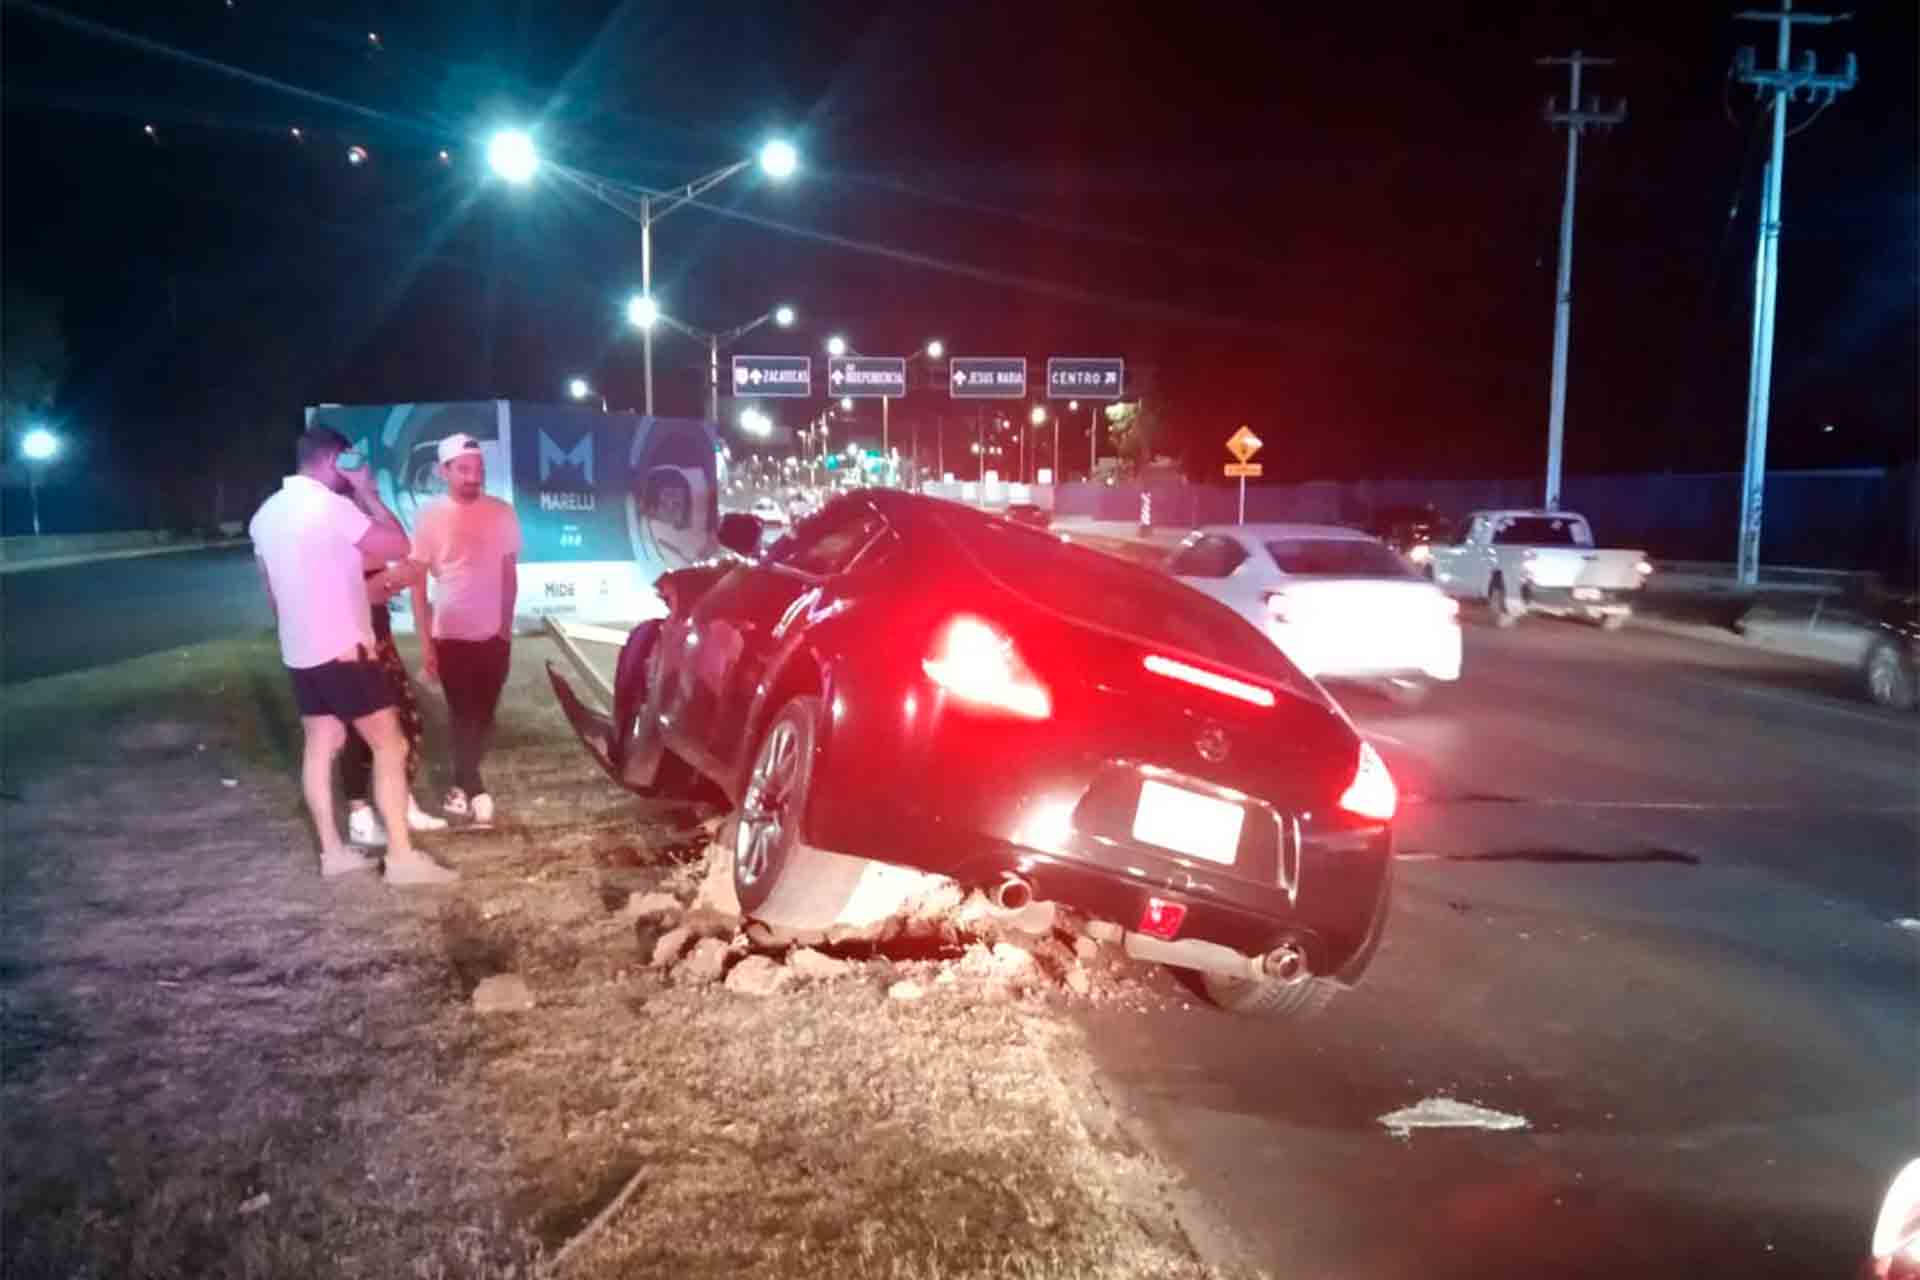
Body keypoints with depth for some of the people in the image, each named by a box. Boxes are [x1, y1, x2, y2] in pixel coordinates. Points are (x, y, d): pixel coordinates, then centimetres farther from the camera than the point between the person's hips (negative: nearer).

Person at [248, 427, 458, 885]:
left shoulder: (266, 514, 10)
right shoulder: (330, 505, -17)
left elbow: (271, 588, 18)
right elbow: (398, 546, -15)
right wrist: (366, 491, -7)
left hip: (299, 652, 9)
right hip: (343, 649, -9)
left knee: (320, 748, 13)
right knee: (390, 745, -4)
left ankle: (333, 851, 18)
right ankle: (402, 857, -4)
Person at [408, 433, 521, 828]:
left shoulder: (501, 513, -3)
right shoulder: (430, 516, -10)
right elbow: (417, 581, -6)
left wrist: (507, 627, 7)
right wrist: (425, 642, -9)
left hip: (493, 634, 3)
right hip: (451, 635, -3)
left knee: (484, 715, 10)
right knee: (463, 716, 3)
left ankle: (462, 786, 24)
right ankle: (474, 791, 7)